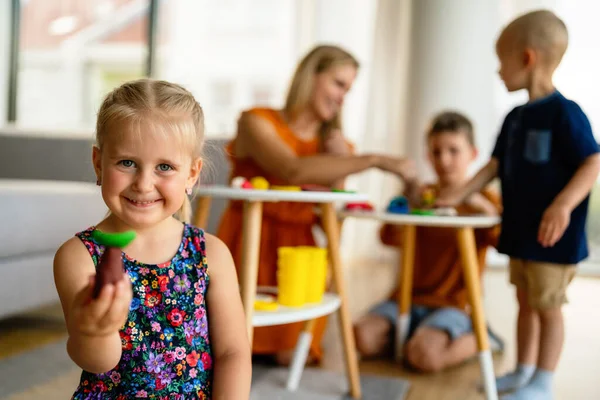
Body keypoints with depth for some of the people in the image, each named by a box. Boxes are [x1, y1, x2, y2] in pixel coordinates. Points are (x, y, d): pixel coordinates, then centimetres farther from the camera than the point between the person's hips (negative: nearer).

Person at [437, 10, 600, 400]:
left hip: (552, 236, -8)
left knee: (548, 306, 3)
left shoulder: (564, 113, -16)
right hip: (520, 232, 8)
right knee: (526, 303, 17)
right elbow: (496, 165, 15)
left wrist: (563, 205, -31)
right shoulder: (516, 117, 11)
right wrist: (458, 196, 9)